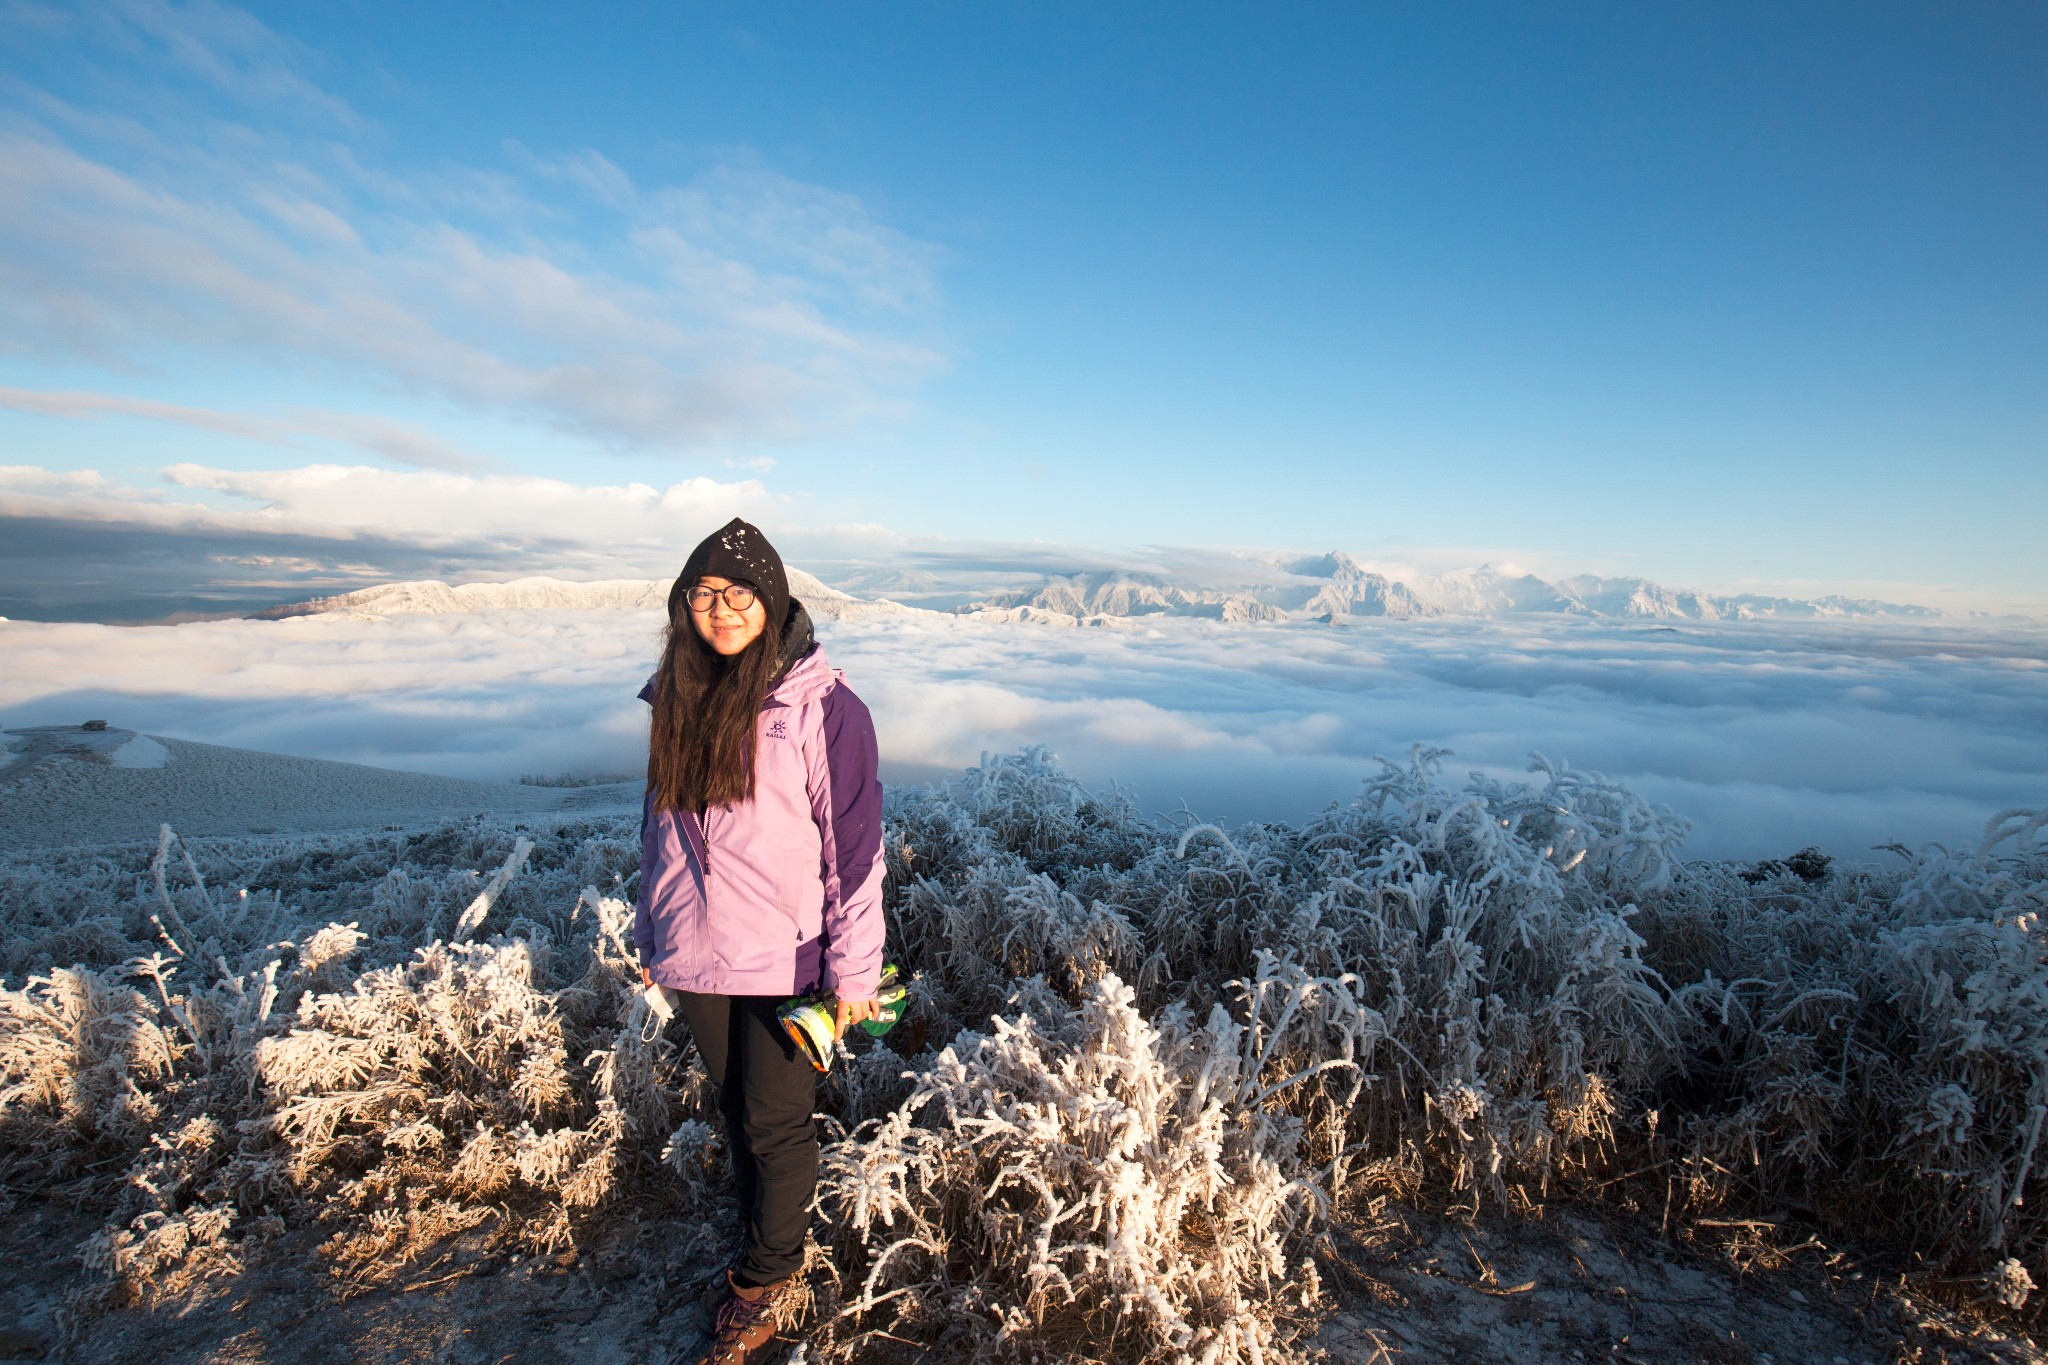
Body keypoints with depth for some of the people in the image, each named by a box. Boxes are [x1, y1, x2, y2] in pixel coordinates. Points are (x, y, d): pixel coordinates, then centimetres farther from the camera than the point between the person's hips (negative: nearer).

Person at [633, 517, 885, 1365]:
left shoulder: (820, 705, -16)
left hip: (783, 961, -5)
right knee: (735, 1112, 22)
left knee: (775, 1124, 10)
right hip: (694, 956, 5)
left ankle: (767, 1276, 35)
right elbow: (660, 823, 12)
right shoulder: (678, 698, 2)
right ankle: (762, 1243, 45)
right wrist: (650, 931, 16)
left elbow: (855, 845, -14)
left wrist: (853, 970, -12)